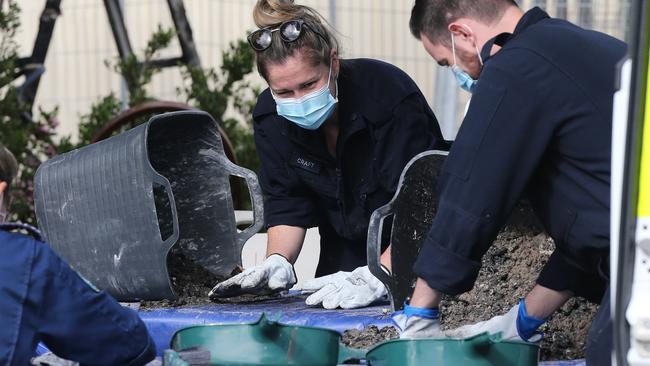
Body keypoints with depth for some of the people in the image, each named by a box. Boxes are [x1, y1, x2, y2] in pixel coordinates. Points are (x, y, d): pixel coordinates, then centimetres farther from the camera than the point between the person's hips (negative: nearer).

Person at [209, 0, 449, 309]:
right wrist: (278, 261, -23)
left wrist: (375, 278, -44)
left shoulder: (392, 99, -31)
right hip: (346, 254, 5)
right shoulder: (270, 117, -13)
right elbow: (287, 202, -4)